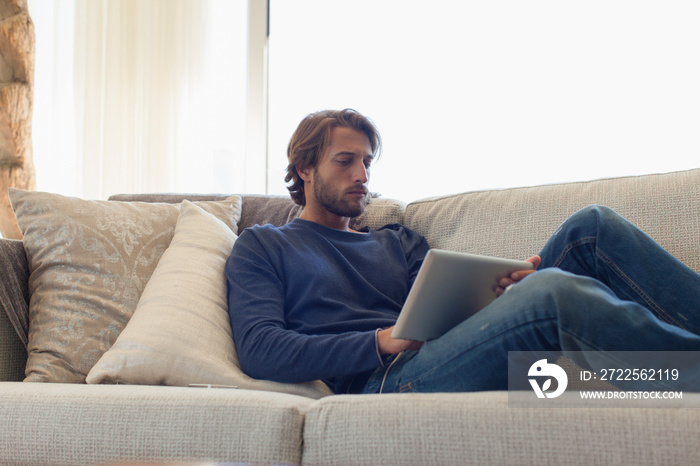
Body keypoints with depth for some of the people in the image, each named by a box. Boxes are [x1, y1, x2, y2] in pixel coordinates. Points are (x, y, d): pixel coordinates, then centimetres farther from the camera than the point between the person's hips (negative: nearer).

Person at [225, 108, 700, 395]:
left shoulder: (399, 243, 33)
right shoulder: (261, 246, 18)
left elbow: (450, 314, 19)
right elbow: (260, 350, 1)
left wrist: (506, 291, -6)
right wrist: (382, 342, -12)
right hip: (377, 383, -6)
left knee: (594, 227, -12)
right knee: (555, 291, -33)